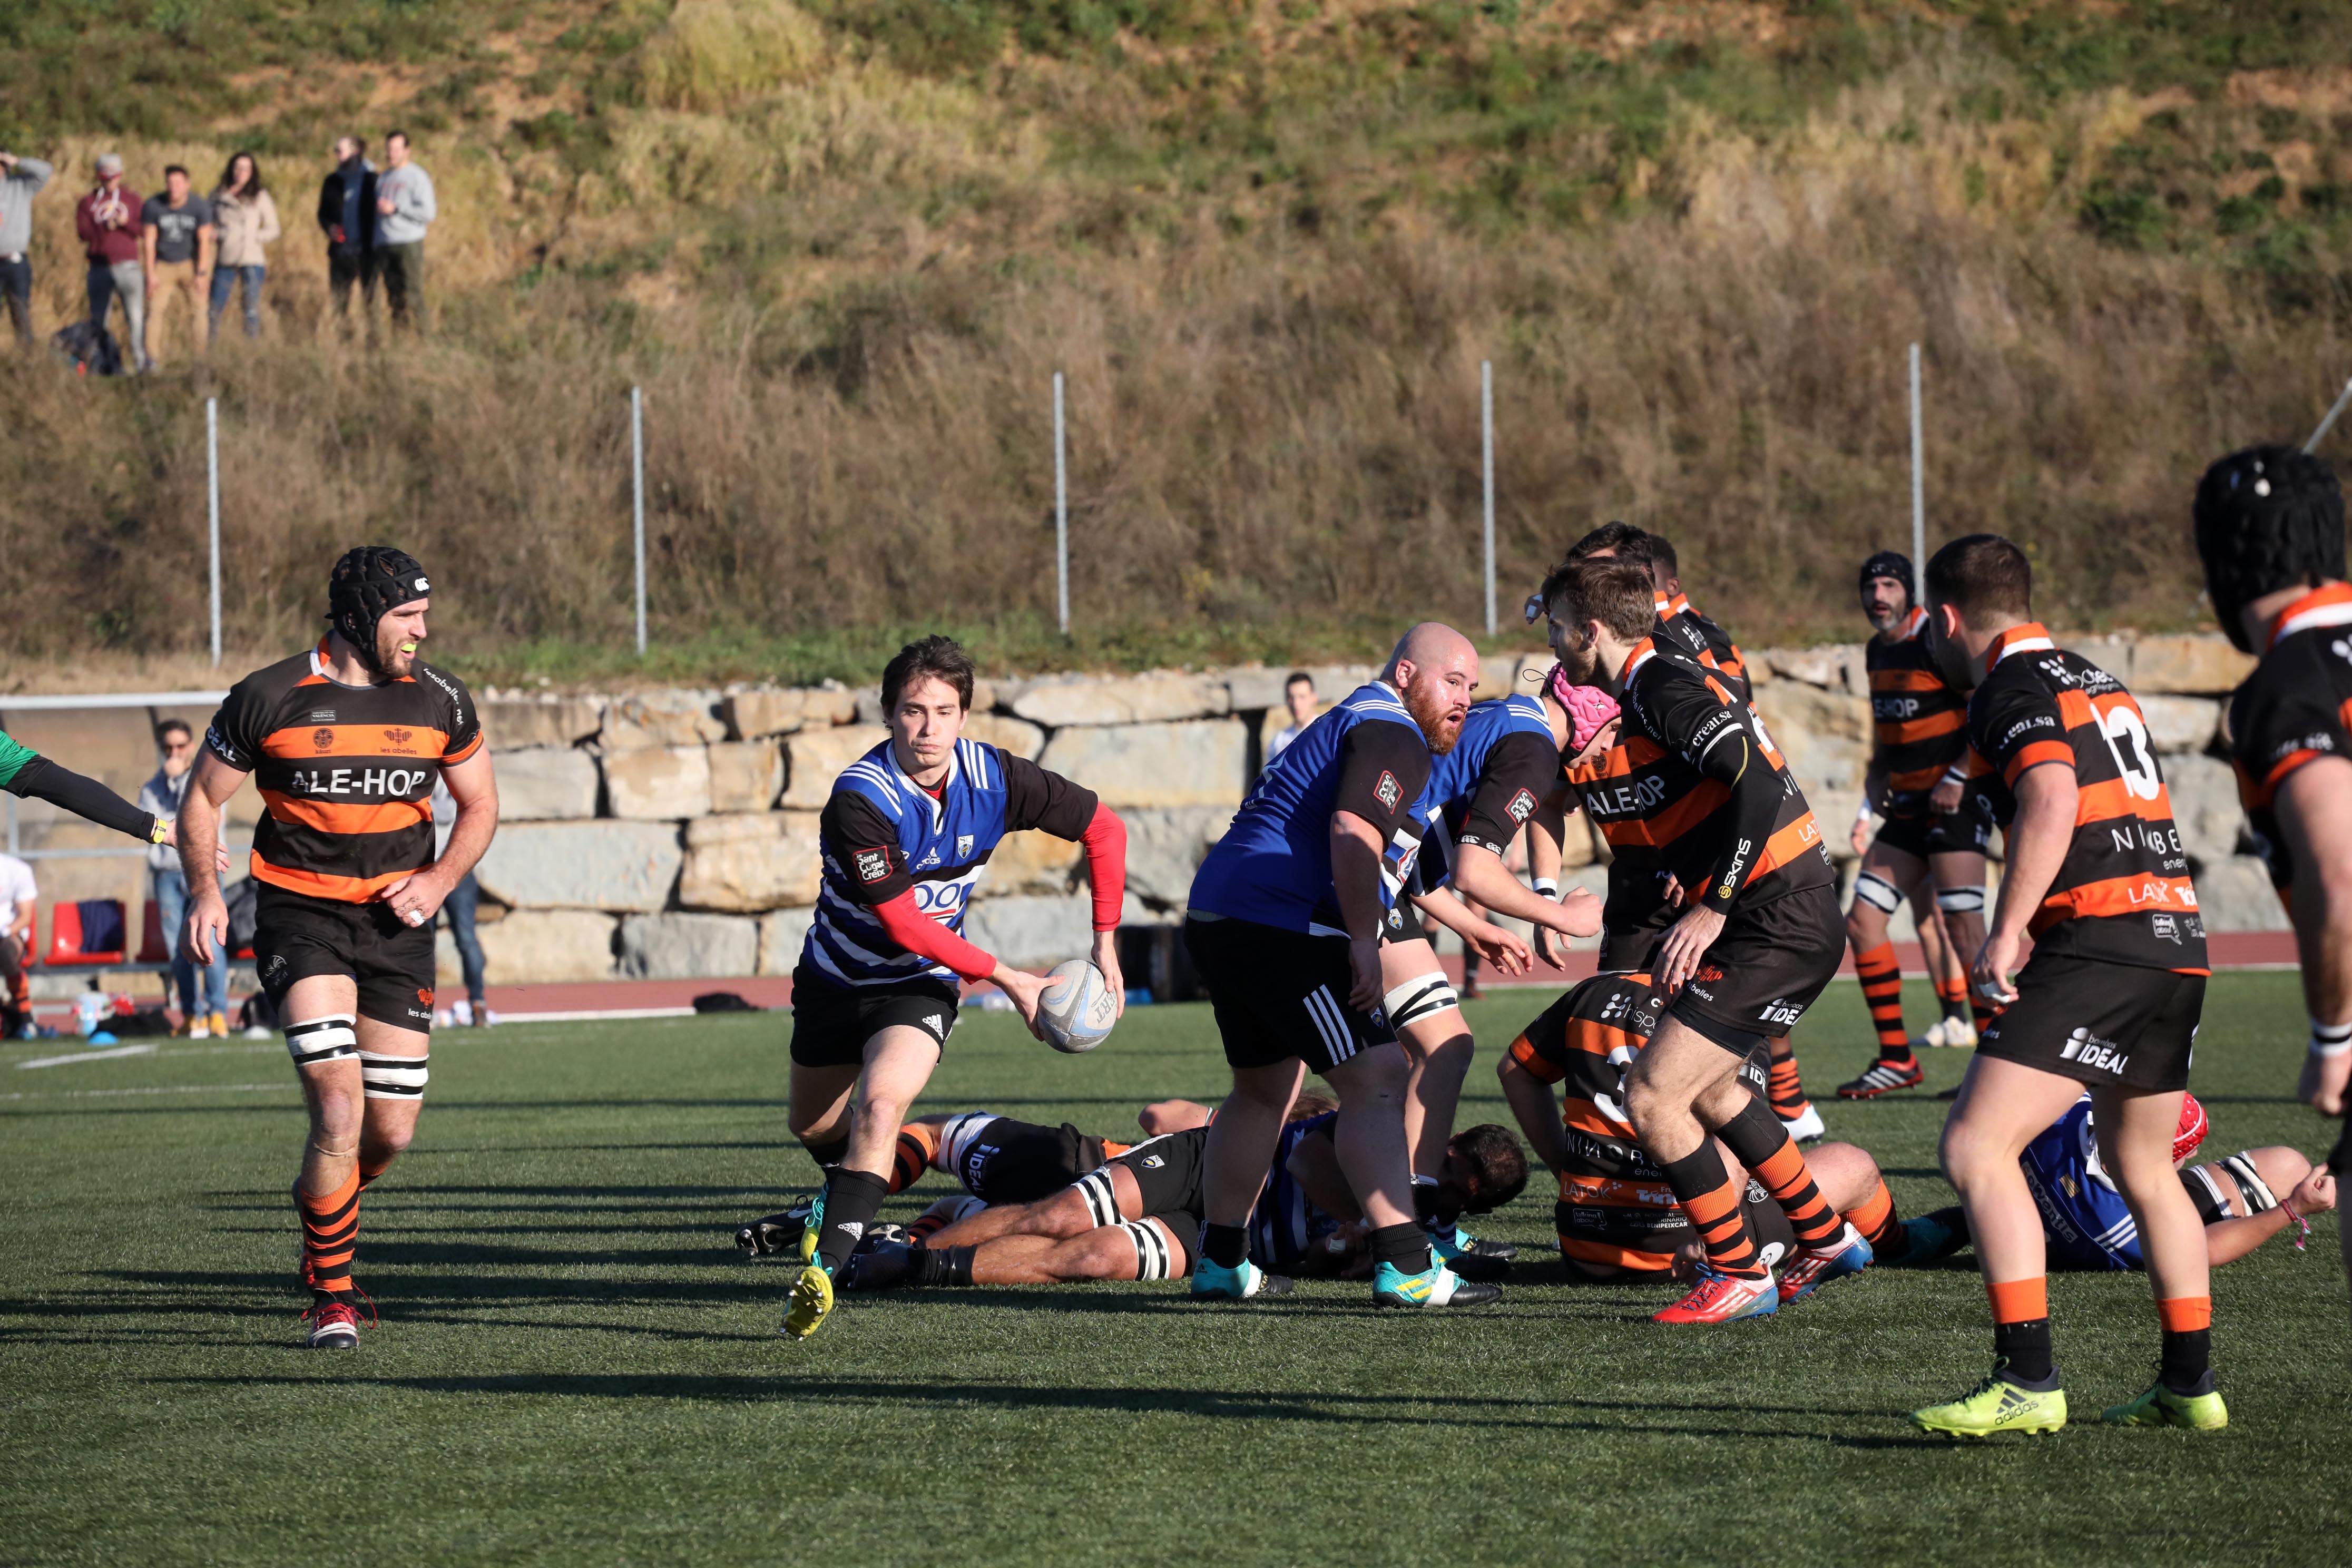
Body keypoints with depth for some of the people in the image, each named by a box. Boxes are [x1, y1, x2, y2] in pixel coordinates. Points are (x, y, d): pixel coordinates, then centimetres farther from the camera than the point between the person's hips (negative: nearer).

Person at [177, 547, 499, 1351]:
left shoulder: (440, 700, 1)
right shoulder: (269, 698, -7)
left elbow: (480, 805, 14)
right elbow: (204, 798, 5)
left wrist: (440, 879, -3)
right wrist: (204, 887, -9)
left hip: (396, 923, 3)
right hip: (299, 916, -3)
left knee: (392, 1131, 2)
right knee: (339, 1101, -19)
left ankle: (319, 1201, 38)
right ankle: (332, 1298, -5)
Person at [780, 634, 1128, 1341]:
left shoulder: (994, 778, -17)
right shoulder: (859, 800, -29)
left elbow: (1105, 828, -3)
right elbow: (904, 925, -26)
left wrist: (1106, 944, -5)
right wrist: (1008, 978, -23)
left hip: (920, 988, 0)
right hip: (837, 978, 0)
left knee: (879, 1104, -27)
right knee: (812, 1127, 18)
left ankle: (823, 1268, -31)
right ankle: (844, 1191, 55)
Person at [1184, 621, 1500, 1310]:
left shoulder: (1344, 724, 28)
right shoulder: (1391, 734, -6)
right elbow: (1352, 832, -22)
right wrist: (1363, 941, -22)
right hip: (1283, 925, -11)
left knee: (1264, 1089, 23)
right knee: (1375, 1077, -12)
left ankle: (1220, 1263, 28)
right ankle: (1404, 1267, -21)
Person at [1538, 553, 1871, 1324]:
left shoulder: (1665, 688, -15)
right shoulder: (1643, 691, 15)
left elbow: (1757, 787, -25)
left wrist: (1712, 908, -24)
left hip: (1778, 926, -11)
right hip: (1789, 919, 11)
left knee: (1652, 1097, -9)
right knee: (1702, 1085, 26)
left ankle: (1739, 1275, 1)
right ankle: (1825, 1238, 35)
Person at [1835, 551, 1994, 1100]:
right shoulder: (1877, 651, 12)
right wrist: (1869, 807, 16)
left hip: (1957, 802, -8)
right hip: (1908, 805, 8)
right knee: (1862, 921, 2)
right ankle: (1896, 1060, 8)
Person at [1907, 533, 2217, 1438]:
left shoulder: (2010, 688, -5)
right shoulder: (2096, 682, 22)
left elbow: (2051, 800, -22)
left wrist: (2006, 931, -24)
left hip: (2098, 944, -9)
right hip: (2178, 944, 9)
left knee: (1975, 1147, -12)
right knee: (2141, 1168, 23)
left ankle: (2027, 1380, -19)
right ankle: (2191, 1384, 26)